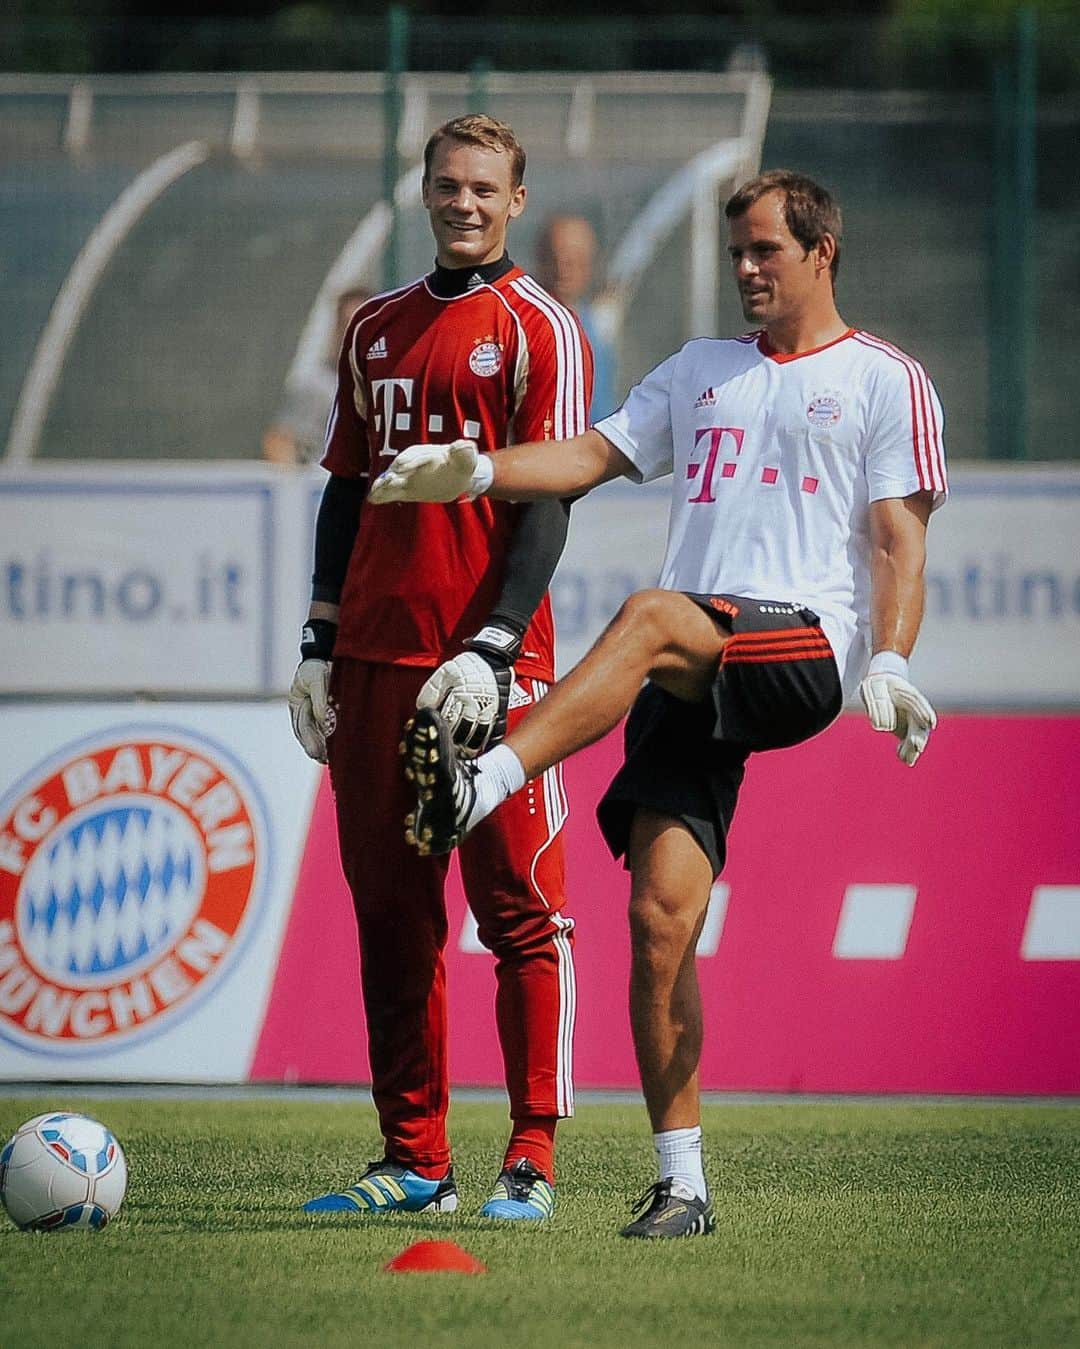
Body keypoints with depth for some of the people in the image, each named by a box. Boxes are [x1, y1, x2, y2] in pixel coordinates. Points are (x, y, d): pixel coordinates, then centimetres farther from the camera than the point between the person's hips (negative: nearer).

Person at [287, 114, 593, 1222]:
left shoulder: (539, 330, -1)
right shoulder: (376, 329, 16)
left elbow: (547, 506, -7)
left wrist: (491, 649, -16)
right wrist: (320, 645, 12)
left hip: (492, 668, -6)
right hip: (374, 659, 6)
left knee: (519, 911, -4)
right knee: (389, 911, 6)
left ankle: (532, 1160, -2)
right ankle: (414, 1161, 11)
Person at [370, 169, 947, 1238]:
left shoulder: (885, 382, 10)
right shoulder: (698, 371, 26)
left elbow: (898, 535, 1)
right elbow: (595, 455, 16)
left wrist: (888, 664, -13)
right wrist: (475, 472, -1)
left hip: (804, 650, -5)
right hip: (696, 680, 5)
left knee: (654, 617, -36)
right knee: (659, 916, -9)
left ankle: (482, 785, -50)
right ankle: (681, 1183, -5)